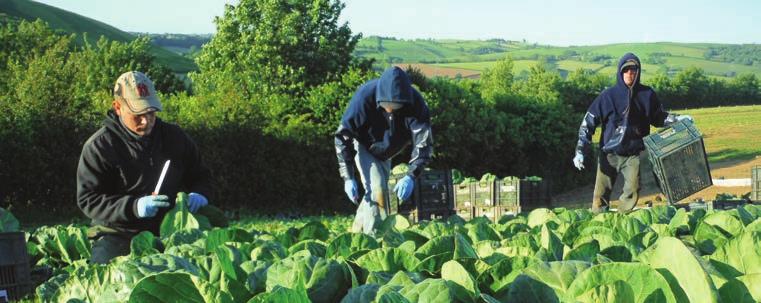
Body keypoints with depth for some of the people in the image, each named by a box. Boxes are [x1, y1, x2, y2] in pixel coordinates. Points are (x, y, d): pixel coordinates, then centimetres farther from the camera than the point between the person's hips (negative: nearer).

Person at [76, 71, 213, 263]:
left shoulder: (174, 137, 8)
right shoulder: (99, 147, -7)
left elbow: (200, 175, 20)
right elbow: (88, 200, -11)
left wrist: (200, 195, -6)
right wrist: (135, 207, -25)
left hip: (169, 230, 3)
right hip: (118, 234, -3)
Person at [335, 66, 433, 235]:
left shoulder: (415, 103, -32)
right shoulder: (364, 97, -36)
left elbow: (423, 142, -30)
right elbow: (343, 136, -30)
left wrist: (411, 176, -44)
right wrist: (348, 178, -35)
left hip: (386, 151, 4)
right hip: (364, 146, -4)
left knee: (378, 189, 13)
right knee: (376, 188, -21)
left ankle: (356, 234, 31)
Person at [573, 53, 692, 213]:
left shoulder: (647, 95, 1)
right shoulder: (609, 95, -5)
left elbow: (658, 118, 19)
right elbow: (588, 122, -3)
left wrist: (678, 119, 5)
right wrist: (580, 151, -9)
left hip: (633, 154, 1)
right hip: (609, 153, -1)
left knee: (632, 191, -11)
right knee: (601, 194, -1)